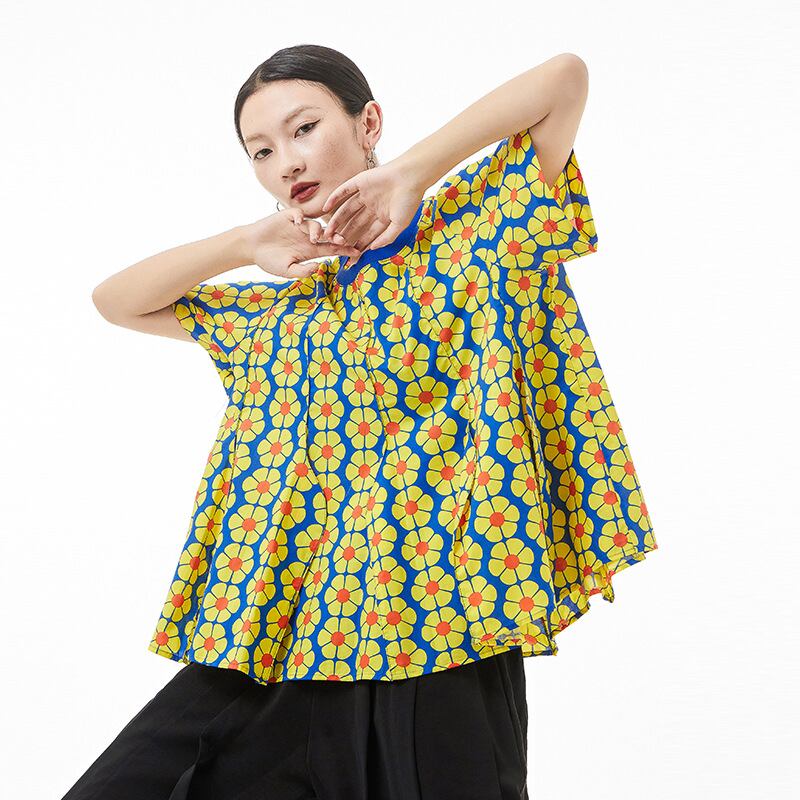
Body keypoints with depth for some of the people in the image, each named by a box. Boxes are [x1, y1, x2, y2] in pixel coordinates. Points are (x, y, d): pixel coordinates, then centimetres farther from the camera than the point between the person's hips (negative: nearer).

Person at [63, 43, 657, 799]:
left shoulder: (469, 228, 5)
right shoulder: (284, 305, 19)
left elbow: (566, 74, -5)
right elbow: (115, 300, 21)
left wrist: (408, 174, -5)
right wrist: (247, 243, 7)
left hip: (436, 623, -5)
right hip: (275, 641, 5)